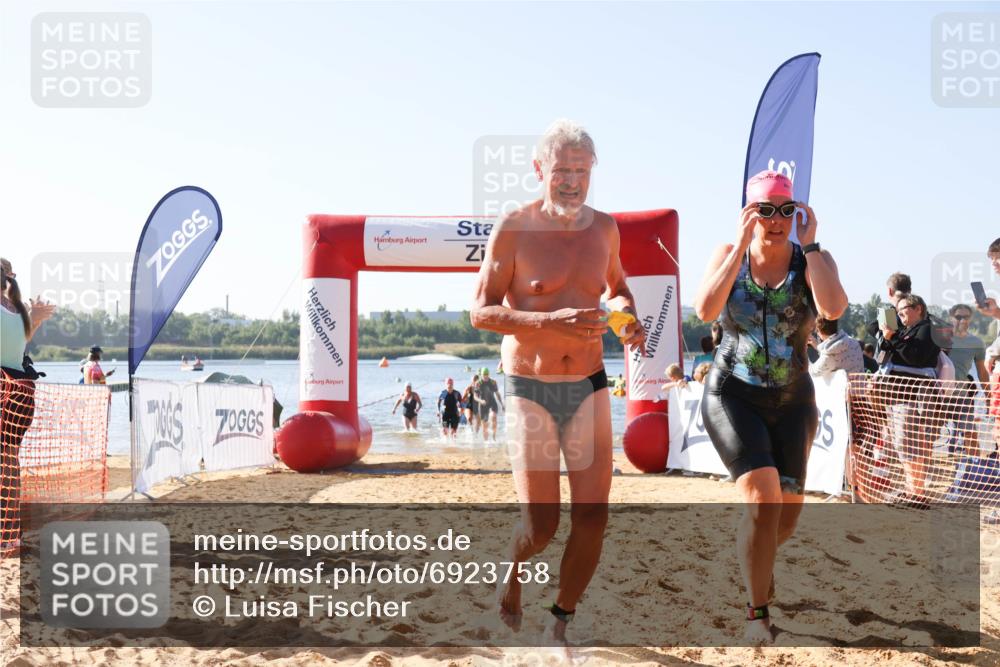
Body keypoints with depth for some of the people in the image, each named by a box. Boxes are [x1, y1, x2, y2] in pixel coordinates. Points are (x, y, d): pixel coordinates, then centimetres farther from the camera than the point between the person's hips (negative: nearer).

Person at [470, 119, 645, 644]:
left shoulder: (603, 227, 5)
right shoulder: (514, 229, -9)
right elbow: (481, 312, -11)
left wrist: (628, 315, 0)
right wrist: (551, 322, -26)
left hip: (589, 387, 4)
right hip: (530, 390, -4)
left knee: (592, 515, -3)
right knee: (540, 526, -3)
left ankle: (560, 624, 18)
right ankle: (512, 575, 34)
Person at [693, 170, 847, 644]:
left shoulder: (812, 260, -3)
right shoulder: (729, 255, -1)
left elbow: (833, 308, -26)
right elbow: (705, 309, -20)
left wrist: (809, 245, -19)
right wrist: (742, 247, -19)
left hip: (792, 402, 2)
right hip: (733, 396, -2)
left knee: (786, 516, 7)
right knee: (762, 498, -21)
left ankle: (757, 562, 44)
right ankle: (756, 613, -4)